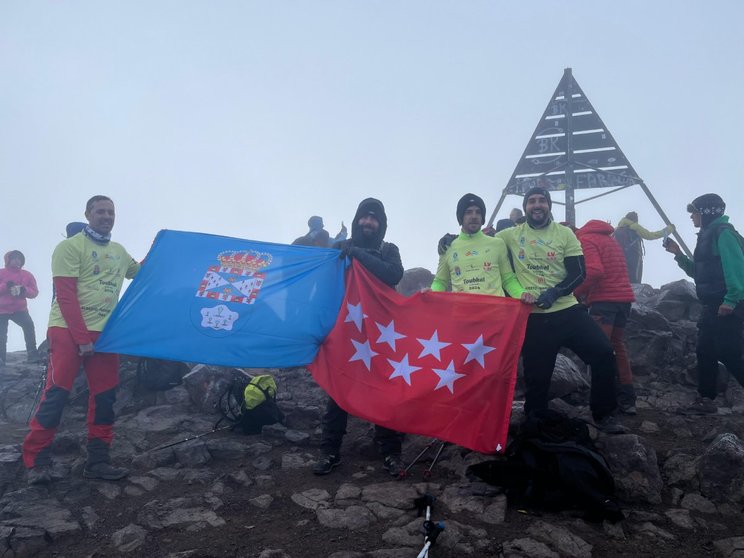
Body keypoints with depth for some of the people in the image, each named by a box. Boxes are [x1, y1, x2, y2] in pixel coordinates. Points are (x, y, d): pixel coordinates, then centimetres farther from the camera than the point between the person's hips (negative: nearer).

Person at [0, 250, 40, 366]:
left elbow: (34, 292, 0)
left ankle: (32, 354, -24)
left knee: (29, 325, -25)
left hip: (19, 309, 0)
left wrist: (25, 290, -20)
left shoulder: (27, 275, 4)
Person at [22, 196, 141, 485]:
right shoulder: (70, 247, -6)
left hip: (104, 332, 6)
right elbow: (65, 295, -13)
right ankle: (36, 461, 4)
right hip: (68, 330, -6)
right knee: (56, 393, -7)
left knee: (105, 395, 4)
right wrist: (82, 338, -17)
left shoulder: (119, 251, 13)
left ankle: (97, 460, 11)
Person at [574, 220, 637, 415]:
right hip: (624, 296, 9)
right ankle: (627, 399, 17)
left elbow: (594, 271, -20)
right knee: (618, 346, 15)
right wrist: (587, 292, 15)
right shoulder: (607, 237, 23)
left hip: (604, 299, -9)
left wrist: (577, 292, -8)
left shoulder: (585, 240, -6)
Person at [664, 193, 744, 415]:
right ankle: (706, 400, 16)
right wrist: (678, 254, 16)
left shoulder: (723, 232, -10)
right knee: (705, 352, 10)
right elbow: (699, 272, 25)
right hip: (713, 306, 10)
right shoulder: (708, 235, 19)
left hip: (726, 307, -10)